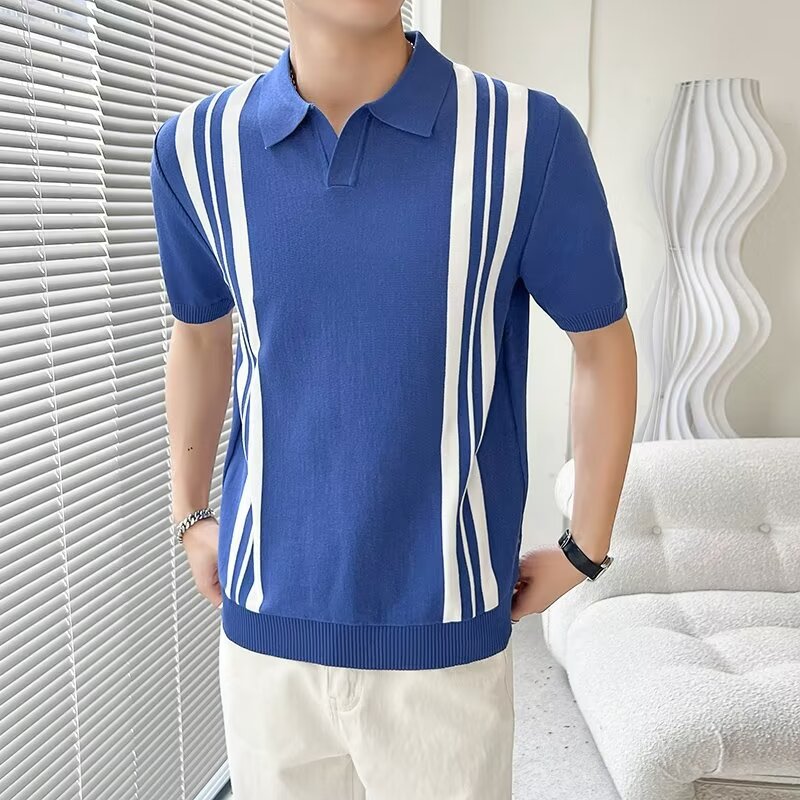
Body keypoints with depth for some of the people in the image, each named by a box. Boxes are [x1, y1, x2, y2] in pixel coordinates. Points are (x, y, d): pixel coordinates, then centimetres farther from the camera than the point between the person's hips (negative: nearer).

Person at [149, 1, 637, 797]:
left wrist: (584, 550, 5)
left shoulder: (530, 137, -13)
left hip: (445, 629, -2)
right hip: (264, 622, 3)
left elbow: (603, 347, -1)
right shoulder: (197, 146, -4)